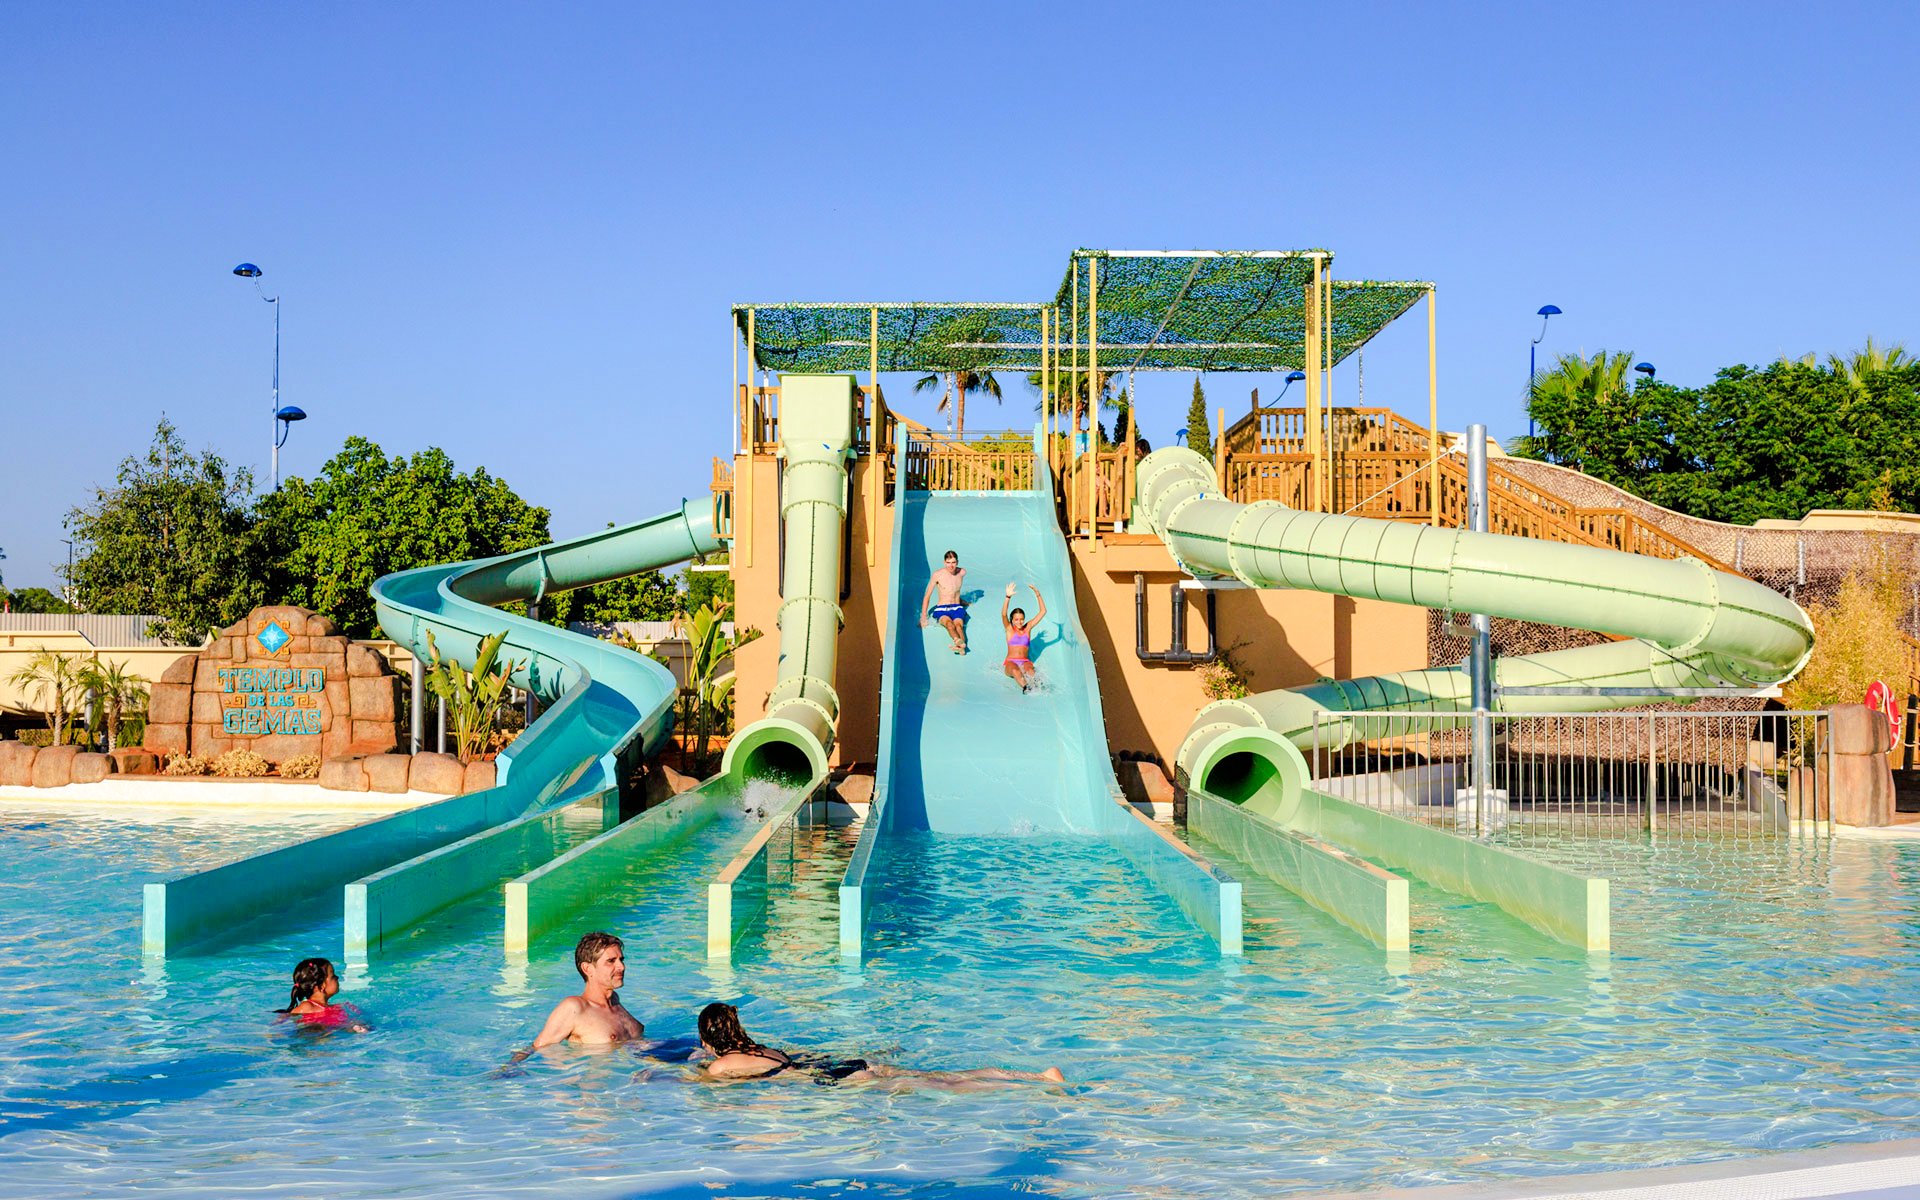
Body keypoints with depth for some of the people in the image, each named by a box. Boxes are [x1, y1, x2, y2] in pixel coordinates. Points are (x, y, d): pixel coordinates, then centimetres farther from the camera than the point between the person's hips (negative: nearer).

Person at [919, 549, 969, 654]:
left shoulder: (962, 572, 3)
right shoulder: (937, 575, -5)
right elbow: (927, 596, 1)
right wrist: (923, 616, -5)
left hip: (957, 608, 3)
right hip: (941, 610, -3)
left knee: (958, 624, -33)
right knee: (949, 622, -37)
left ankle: (961, 647, -62)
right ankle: (959, 643, -67)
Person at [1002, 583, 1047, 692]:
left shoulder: (1028, 628, 16)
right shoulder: (1009, 629, 9)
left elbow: (1043, 611, 14)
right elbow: (1003, 614, -11)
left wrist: (1037, 594, 3)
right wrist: (1008, 597, -26)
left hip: (1025, 662, 3)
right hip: (1010, 662, -3)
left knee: (1029, 670, -36)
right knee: (1015, 671, -40)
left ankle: (1034, 685, -64)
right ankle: (1025, 687, -65)